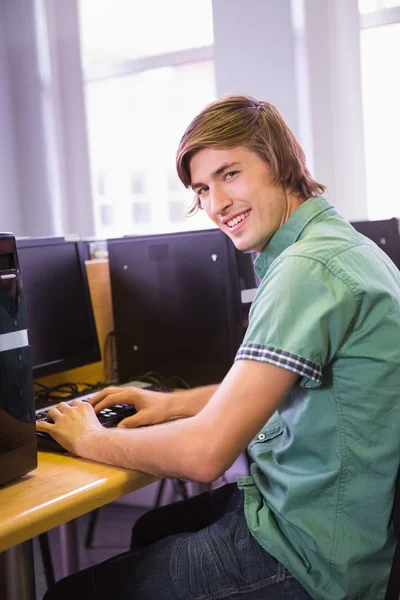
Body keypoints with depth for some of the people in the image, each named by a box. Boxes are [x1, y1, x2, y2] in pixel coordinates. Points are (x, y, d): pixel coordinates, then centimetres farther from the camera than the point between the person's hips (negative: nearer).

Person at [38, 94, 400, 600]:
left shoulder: (309, 268, -26)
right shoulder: (343, 245, 8)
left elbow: (203, 454, -28)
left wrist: (89, 439, -10)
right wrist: (175, 403, 11)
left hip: (311, 557, -10)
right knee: (149, 532, 29)